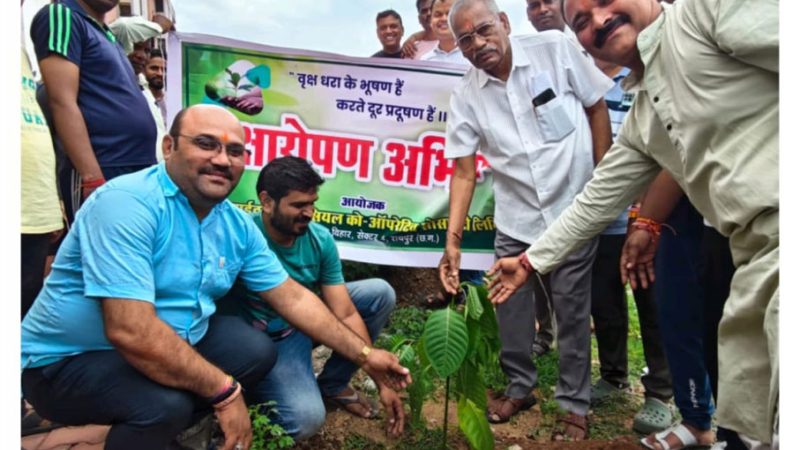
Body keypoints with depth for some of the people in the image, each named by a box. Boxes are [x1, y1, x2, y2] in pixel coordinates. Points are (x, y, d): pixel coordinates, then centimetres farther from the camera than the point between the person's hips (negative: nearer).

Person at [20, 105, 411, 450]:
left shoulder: (237, 225, -4)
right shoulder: (126, 203, -28)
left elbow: (292, 298, 1)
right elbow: (131, 331, -35)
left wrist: (363, 354, -1)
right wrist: (225, 391, -26)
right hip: (69, 360, -7)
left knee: (257, 352, 1)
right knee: (166, 404, -31)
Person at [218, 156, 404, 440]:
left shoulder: (320, 239, -13)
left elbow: (346, 315, -13)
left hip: (304, 324, 6)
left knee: (380, 293, -6)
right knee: (306, 418, -28)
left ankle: (332, 384, 7)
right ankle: (254, 390, 7)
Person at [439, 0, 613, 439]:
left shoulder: (555, 48, -8)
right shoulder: (465, 95, -5)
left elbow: (596, 108, 1)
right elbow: (464, 173, -5)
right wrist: (453, 239, -13)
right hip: (515, 221, 2)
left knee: (571, 311, 7)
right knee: (510, 307, 11)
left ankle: (574, 404, 27)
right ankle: (519, 387, 36)